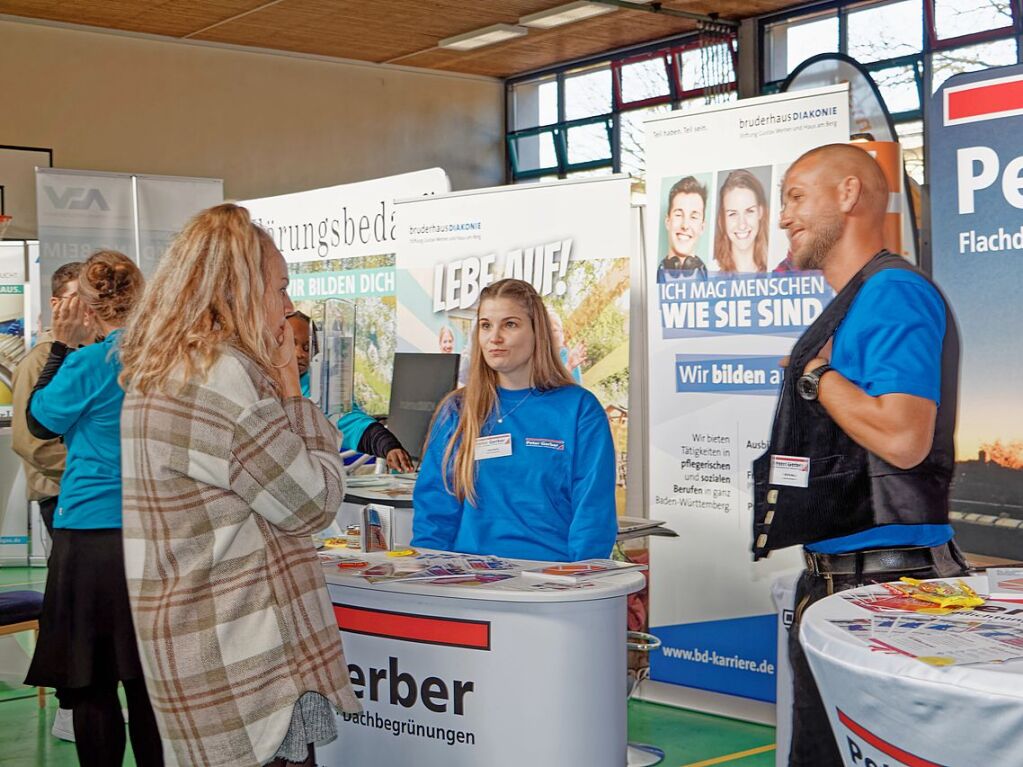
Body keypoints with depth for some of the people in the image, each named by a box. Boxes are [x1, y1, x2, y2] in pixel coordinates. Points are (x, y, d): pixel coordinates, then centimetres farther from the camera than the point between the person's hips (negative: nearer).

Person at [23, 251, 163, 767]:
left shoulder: (89, 363, -13)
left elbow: (40, 421, 3)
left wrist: (61, 346, 3)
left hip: (91, 532, -5)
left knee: (90, 683, 7)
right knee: (147, 676, 15)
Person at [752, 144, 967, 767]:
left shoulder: (893, 293, -14)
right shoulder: (849, 304, 17)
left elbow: (902, 438, -25)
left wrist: (817, 375, -13)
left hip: (881, 581, -10)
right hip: (836, 578, 10)